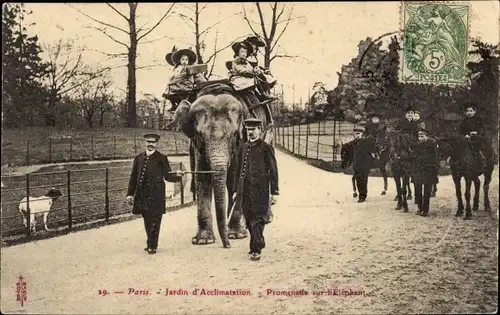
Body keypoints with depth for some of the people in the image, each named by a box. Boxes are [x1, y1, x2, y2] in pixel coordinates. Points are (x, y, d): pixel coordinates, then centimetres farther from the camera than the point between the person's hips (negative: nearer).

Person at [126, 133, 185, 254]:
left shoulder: (161, 158, 1)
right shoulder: (139, 158, 11)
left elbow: (168, 176, -1)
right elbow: (133, 177, 12)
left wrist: (177, 175, -22)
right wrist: (130, 193, 7)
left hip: (156, 196, -3)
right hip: (142, 195, 4)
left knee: (154, 221, -3)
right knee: (147, 221, 12)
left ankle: (152, 246, 6)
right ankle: (150, 243, 26)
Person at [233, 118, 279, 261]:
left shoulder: (266, 148, -2)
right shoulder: (243, 147, 14)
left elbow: (273, 171, -3)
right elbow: (238, 169, 18)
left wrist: (274, 192, -7)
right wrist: (236, 190, 16)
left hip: (260, 191, -5)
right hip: (245, 191, 6)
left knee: (257, 220, -7)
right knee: (249, 220, 10)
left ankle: (256, 250, -4)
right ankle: (258, 244, 24)